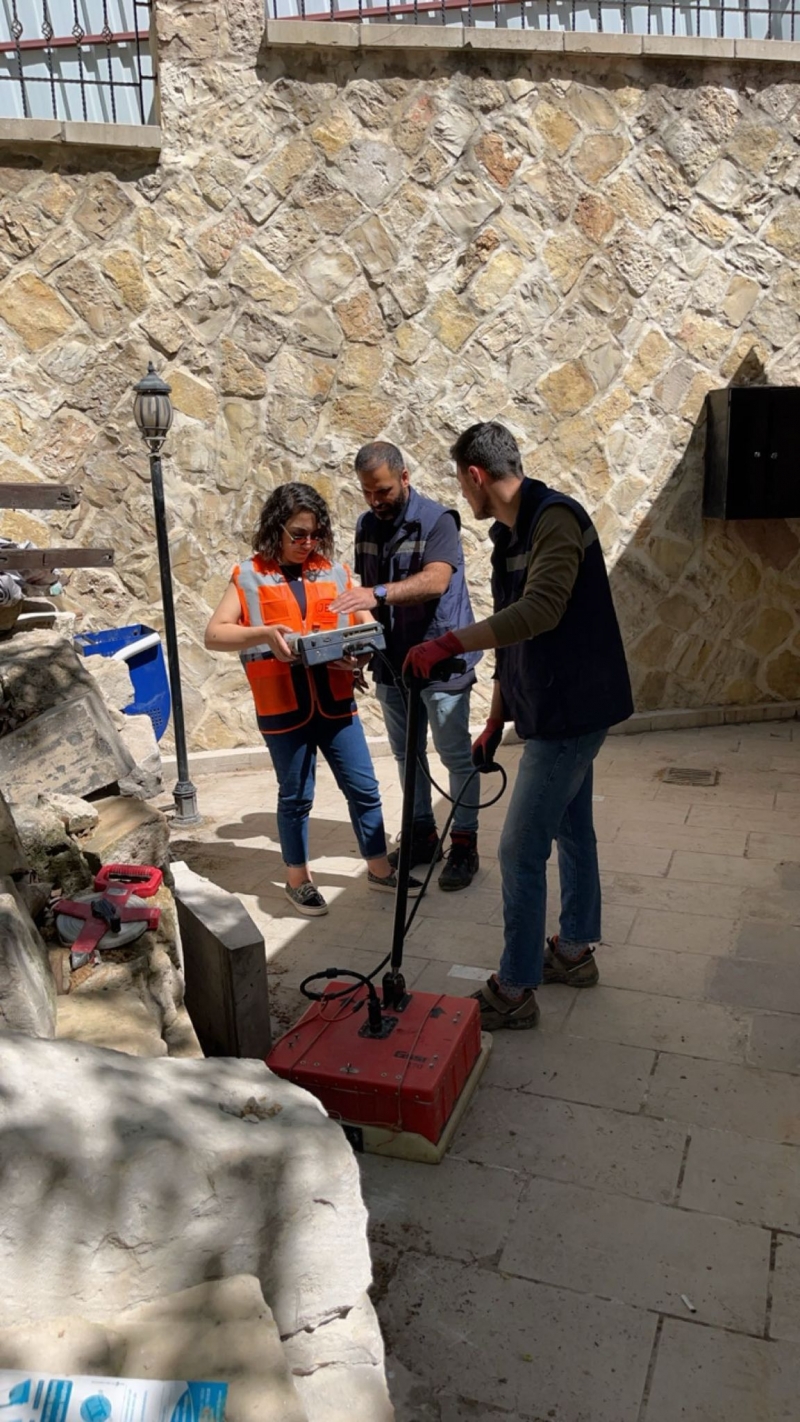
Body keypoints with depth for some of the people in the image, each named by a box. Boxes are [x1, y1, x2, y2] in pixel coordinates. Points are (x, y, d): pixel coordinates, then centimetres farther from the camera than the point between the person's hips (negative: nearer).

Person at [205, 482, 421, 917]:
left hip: (334, 701, 3)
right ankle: (298, 880, 28)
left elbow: (367, 625, 6)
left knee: (363, 787, 9)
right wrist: (264, 634, -28)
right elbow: (214, 635, -11)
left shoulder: (334, 572, 7)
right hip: (284, 707, -3)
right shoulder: (249, 577, -3)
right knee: (295, 797, 10)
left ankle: (379, 869, 27)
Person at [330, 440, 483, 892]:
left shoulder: (437, 520, -14)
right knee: (406, 754, 16)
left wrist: (379, 594, -44)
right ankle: (423, 835, 30)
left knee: (457, 756, 2)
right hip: (392, 661, 7)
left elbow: (435, 580, -30)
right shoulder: (367, 526, 7)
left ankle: (465, 845, 14)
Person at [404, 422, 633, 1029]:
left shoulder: (557, 517, -18)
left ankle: (515, 990, 8)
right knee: (572, 830, 20)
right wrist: (496, 721, 20)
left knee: (521, 849, -5)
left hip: (569, 711, -10)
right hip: (563, 708, 10)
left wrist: (450, 643, -37)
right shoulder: (512, 534, 12)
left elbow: (541, 610, -34)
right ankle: (575, 949, 37)